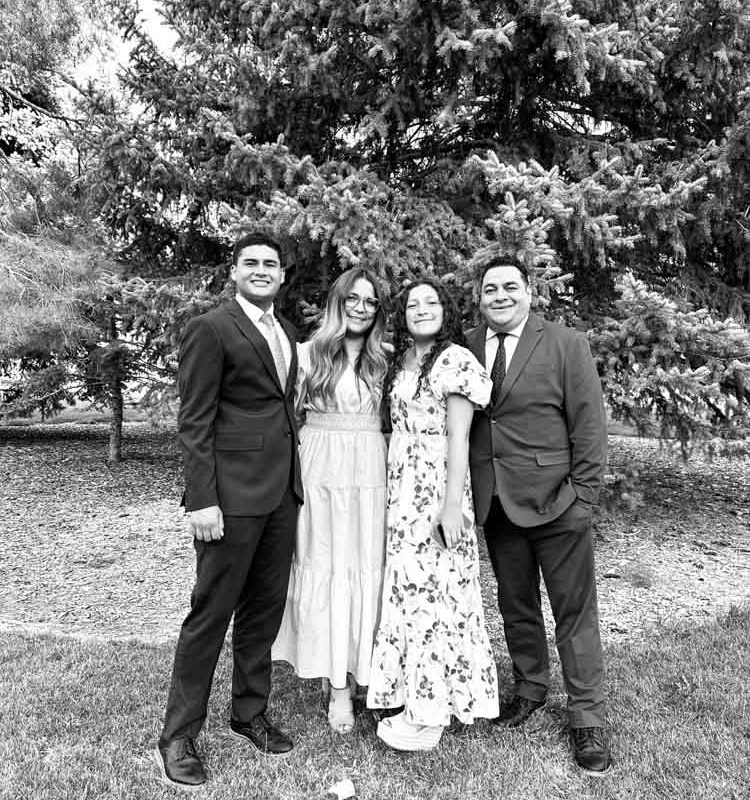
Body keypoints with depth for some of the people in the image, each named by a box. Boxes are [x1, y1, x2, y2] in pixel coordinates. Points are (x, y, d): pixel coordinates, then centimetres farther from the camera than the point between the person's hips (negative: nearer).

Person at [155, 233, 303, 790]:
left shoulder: (286, 332, 16)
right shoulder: (210, 329, -7)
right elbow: (195, 422, -11)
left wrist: (293, 476, 13)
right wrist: (202, 500, -16)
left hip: (282, 492, 7)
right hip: (232, 493, -7)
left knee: (265, 608, 16)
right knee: (211, 613, 3)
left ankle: (250, 713, 33)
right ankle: (179, 736, 20)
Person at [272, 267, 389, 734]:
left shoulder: (382, 361, 9)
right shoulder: (307, 353, 2)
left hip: (370, 472, 2)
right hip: (319, 469, -2)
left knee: (365, 568, 5)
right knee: (324, 567, 3)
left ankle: (358, 671, 21)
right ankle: (338, 684, 14)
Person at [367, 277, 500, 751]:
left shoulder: (455, 360, -9)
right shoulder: (401, 360, 14)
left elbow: (458, 437, -13)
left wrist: (452, 503, -17)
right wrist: (393, 488, 11)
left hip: (437, 485, -7)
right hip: (401, 486, 8)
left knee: (432, 586, -1)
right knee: (409, 584, 12)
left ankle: (429, 714, 14)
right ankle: (416, 697, 27)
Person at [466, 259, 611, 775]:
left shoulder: (567, 345, -5)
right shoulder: (467, 349, 5)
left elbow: (589, 424, -6)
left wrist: (583, 495, -10)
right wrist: (471, 494, 0)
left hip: (556, 502, -4)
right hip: (495, 503, 4)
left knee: (575, 612, 6)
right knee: (515, 604, 18)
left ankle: (587, 718, 22)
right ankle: (530, 688, 39)